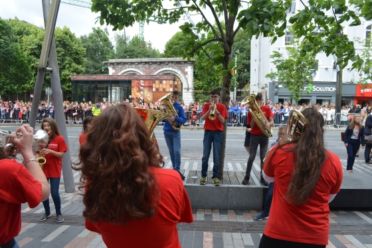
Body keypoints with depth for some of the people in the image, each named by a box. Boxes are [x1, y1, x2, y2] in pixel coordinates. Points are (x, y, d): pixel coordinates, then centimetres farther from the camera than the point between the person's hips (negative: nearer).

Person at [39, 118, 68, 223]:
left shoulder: (59, 139, -6)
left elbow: (61, 154, -9)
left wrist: (50, 151, -23)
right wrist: (39, 151, -14)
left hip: (55, 170, -4)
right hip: (43, 169, 4)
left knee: (54, 193, -6)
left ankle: (58, 213, 13)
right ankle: (47, 212, 28)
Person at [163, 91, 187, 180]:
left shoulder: (179, 107, -2)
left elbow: (184, 119, -10)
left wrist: (175, 118, -27)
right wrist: (166, 118, -16)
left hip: (176, 131, -3)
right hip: (167, 131, 3)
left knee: (177, 151, -11)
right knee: (171, 151, 10)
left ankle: (177, 169, -1)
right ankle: (174, 168, 20)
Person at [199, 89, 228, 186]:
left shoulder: (222, 107, 3)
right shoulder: (206, 105, 7)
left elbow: (223, 121, -7)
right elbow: (203, 117, -8)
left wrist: (217, 111, -20)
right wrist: (210, 110, -20)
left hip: (218, 133, -1)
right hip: (208, 132, 1)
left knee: (217, 156, -1)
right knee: (205, 156, 0)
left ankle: (216, 176, 7)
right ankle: (203, 176, 9)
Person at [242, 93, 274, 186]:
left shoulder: (267, 109, 1)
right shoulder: (251, 111, 0)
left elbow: (272, 122, -1)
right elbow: (251, 126, -3)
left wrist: (269, 124, -24)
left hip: (264, 136, 1)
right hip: (254, 135, -1)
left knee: (263, 157, 3)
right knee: (252, 157, -4)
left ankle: (263, 178, 12)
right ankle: (246, 177, 4)